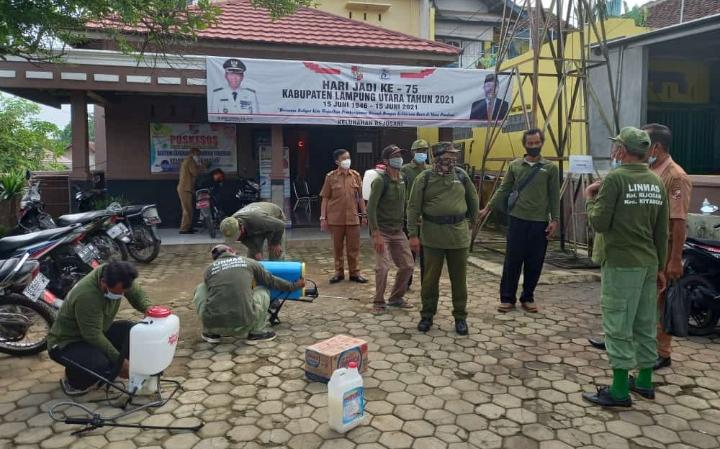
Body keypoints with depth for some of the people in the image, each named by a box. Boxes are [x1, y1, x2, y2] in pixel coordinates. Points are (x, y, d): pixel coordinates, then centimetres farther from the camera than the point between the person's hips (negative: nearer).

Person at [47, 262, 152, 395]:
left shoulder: (117, 277, -17)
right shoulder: (86, 296, -36)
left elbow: (137, 293, -2)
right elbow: (93, 336, -31)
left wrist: (148, 308, -24)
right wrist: (119, 360, -27)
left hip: (97, 333, 8)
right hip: (66, 343, -7)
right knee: (101, 365, -33)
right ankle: (73, 379, 1)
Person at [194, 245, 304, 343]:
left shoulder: (209, 269, 15)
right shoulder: (248, 262, 13)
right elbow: (271, 281, 25)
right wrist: (294, 286, 43)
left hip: (213, 324, 1)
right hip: (242, 326, -1)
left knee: (201, 288, 28)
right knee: (263, 290, 25)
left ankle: (211, 332, 22)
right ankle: (256, 333, 15)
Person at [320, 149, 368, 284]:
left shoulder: (356, 175, 4)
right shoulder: (331, 177, -2)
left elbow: (360, 197, 9)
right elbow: (325, 198, 0)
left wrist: (364, 214, 7)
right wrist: (323, 218, -3)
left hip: (352, 217, 1)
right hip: (335, 218, -1)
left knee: (354, 247, 6)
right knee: (337, 247, 9)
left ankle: (354, 272, 18)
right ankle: (339, 272, 21)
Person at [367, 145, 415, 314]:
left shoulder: (402, 180, 7)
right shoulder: (380, 181, -14)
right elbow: (371, 208, -19)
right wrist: (376, 234, -23)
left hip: (398, 231, 7)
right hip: (381, 232, -7)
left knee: (407, 265, 6)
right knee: (383, 267, -12)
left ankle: (396, 298, 25)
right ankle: (378, 302, 9)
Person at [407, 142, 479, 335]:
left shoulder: (461, 175, 4)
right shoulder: (424, 178, -4)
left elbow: (473, 199, 17)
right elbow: (413, 207, -4)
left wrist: (471, 220, 18)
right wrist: (413, 234, -8)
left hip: (458, 234, 2)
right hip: (432, 235, -2)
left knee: (459, 278, 10)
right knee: (430, 278, 8)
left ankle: (460, 317, 23)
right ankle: (427, 315, 23)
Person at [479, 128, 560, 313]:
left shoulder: (550, 168, 3)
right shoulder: (514, 165, 6)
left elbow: (554, 196, 2)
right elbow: (503, 190, 7)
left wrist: (554, 219, -5)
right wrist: (488, 208, 0)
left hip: (540, 222, 0)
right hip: (517, 219, 0)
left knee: (534, 263, 7)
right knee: (512, 260, 3)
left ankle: (528, 298, 22)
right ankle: (507, 298, 13)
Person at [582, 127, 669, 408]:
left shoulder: (615, 178, -12)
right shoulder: (656, 182, 10)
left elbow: (599, 223, -13)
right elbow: (662, 232, 13)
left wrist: (590, 199, 4)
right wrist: (660, 267, 19)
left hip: (621, 264, -7)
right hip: (649, 264, 8)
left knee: (618, 327, -2)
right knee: (646, 325, 15)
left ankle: (619, 391, 4)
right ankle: (645, 382, 27)